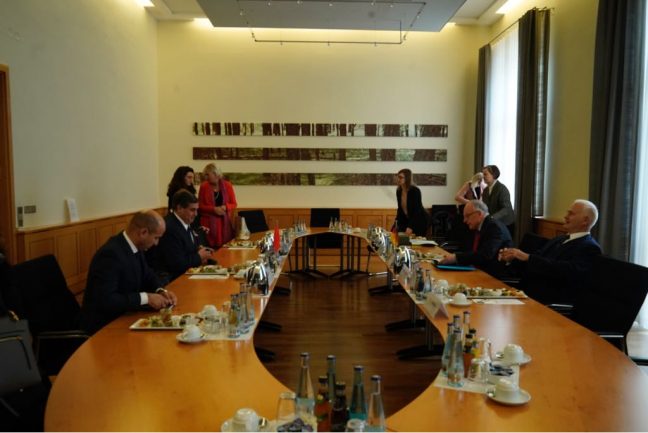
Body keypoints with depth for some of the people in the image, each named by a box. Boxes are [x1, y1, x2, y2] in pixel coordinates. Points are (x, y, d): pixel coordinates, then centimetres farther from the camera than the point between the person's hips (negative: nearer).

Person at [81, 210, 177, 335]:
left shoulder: (135, 247, 0)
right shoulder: (111, 253, -25)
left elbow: (147, 276, 15)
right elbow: (104, 300, -30)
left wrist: (160, 291, -5)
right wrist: (146, 297, -25)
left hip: (123, 316, 8)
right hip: (104, 325, -8)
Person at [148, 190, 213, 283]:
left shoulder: (185, 223, 4)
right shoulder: (170, 228, -22)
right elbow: (177, 264, -23)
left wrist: (198, 249, -2)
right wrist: (199, 257, -10)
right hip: (169, 278, -8)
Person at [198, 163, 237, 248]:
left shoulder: (227, 185, 2)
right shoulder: (204, 186, 1)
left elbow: (234, 204, 6)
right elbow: (200, 206, 2)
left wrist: (225, 207, -15)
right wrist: (214, 209, -12)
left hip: (224, 222, 1)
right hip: (209, 223, -1)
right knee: (210, 247, -8)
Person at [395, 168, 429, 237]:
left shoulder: (415, 191, -21)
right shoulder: (399, 191, -2)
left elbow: (417, 210, -26)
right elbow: (400, 209, 7)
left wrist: (410, 227, -35)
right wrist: (397, 225, 2)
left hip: (419, 221, -6)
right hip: (406, 220, 6)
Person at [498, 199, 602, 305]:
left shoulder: (590, 248, -5)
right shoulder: (559, 239, 20)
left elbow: (566, 271, -22)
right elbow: (532, 264, 17)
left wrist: (528, 257, -23)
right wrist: (513, 258, -3)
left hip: (554, 302, -7)